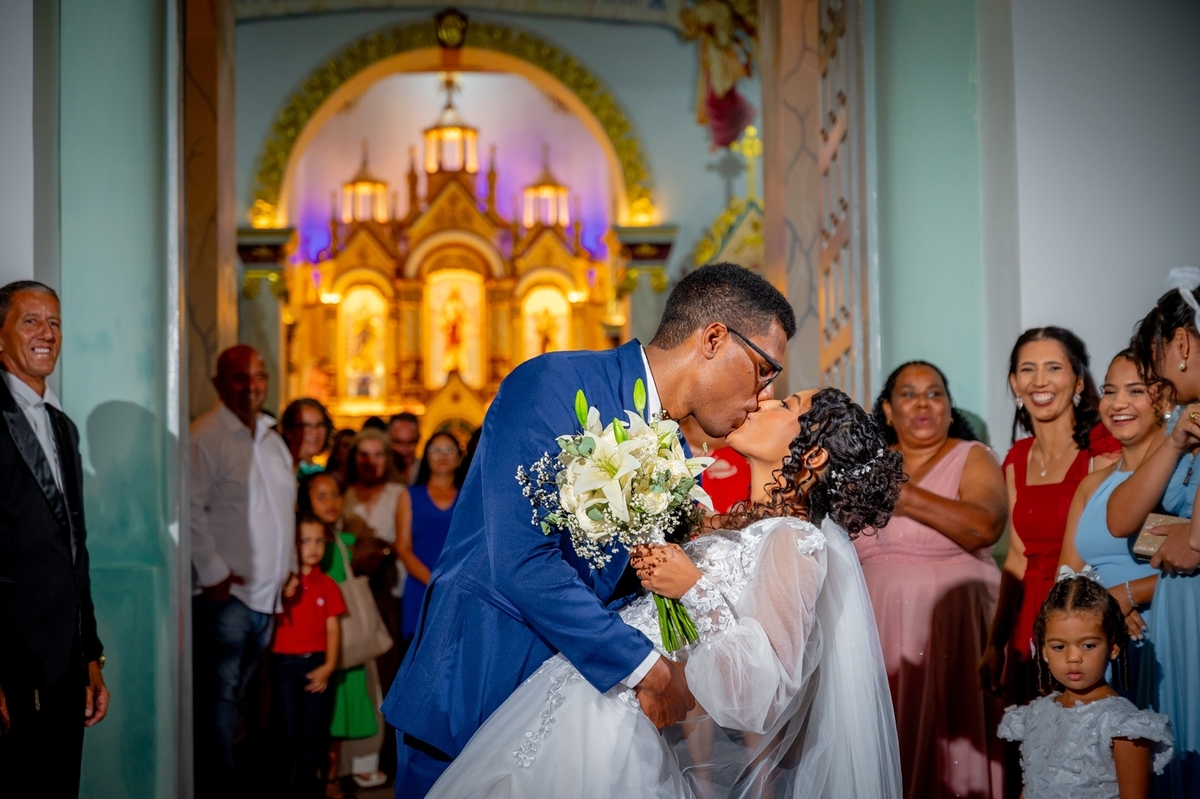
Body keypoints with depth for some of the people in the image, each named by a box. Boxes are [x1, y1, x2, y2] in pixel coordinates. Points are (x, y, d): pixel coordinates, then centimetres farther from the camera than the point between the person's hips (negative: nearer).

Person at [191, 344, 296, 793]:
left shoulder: (272, 439, 18)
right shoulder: (206, 437, -9)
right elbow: (191, 511, -16)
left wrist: (290, 570, 17)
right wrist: (213, 574, -16)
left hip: (266, 596, 7)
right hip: (225, 594, -7)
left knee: (237, 694, 12)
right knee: (219, 695, -4)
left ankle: (223, 778, 19)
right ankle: (218, 786, 2)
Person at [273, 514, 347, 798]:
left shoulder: (327, 585, 5)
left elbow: (333, 627, 3)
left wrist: (329, 665, -7)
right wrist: (285, 598, -18)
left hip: (316, 663, 1)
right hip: (284, 662, -1)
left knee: (314, 729, 2)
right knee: (289, 729, 1)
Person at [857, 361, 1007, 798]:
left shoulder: (972, 457, 2)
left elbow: (985, 526, -18)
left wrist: (900, 494, -19)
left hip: (953, 627, -3)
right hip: (879, 630, 3)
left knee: (948, 743, -5)